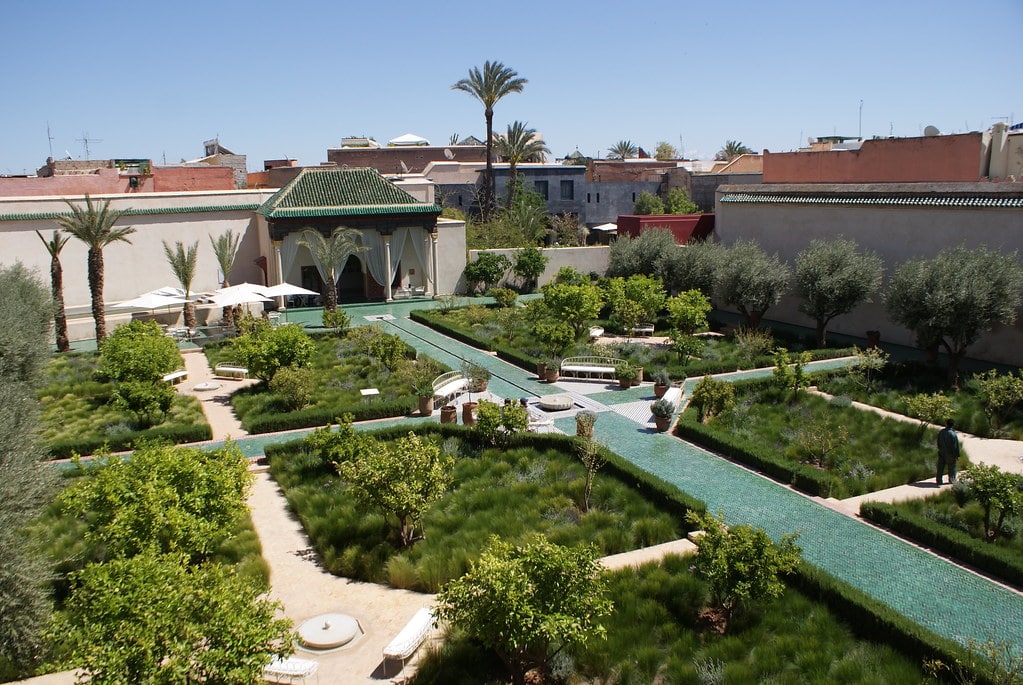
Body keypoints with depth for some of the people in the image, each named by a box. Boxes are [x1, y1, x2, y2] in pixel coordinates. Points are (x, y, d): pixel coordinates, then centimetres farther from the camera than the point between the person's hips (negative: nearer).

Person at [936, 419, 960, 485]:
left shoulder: (941, 432, -4)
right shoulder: (953, 434, -21)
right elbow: (955, 446, -16)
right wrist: (957, 455, -8)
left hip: (941, 452, 4)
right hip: (950, 454, -4)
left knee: (940, 467, 9)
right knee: (951, 467, 14)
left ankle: (939, 480, 12)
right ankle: (952, 480, 27)